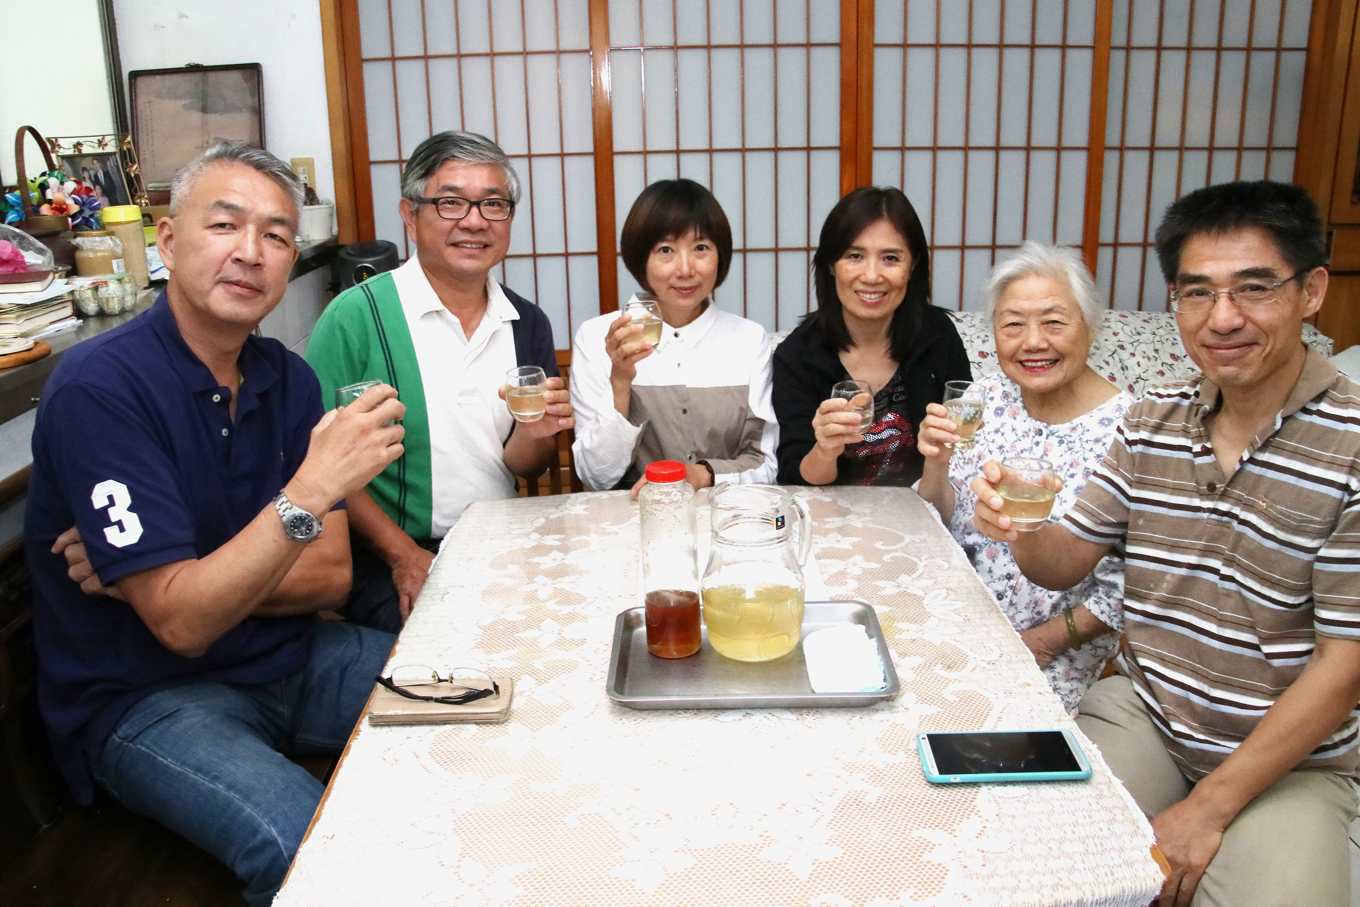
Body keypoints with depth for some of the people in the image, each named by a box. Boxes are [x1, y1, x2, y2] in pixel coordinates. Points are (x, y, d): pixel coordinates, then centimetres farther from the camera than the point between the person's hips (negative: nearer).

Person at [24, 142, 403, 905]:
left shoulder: (289, 378, 1)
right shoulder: (99, 387, -18)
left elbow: (330, 577, -2)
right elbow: (182, 622, -23)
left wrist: (181, 577, -17)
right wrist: (311, 490, -33)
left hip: (289, 658, 6)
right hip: (145, 694, -6)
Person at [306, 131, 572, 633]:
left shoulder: (528, 324, 7)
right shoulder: (357, 316, -8)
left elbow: (525, 469, 12)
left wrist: (535, 432, -10)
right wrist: (404, 556, -15)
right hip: (389, 561, -5)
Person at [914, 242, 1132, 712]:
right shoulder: (988, 398, 1)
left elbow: (1124, 588, -11)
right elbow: (935, 527, 5)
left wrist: (1042, 641, -13)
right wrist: (936, 464, -13)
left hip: (1060, 658, -5)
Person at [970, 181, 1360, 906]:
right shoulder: (1150, 423, 1)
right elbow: (1064, 563, 6)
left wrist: (1207, 810, -14)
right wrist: (1018, 532, -19)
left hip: (1290, 762, -2)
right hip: (1139, 709, 3)